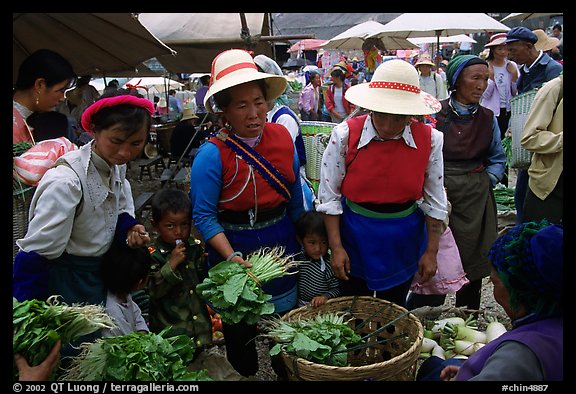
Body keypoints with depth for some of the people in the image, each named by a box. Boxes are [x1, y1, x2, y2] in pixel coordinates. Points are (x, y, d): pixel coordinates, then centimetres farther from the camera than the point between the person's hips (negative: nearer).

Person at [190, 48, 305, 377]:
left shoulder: (282, 137, -6)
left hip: (282, 247, 4)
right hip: (234, 251, -4)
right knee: (240, 334, 14)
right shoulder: (212, 155, -19)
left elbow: (295, 196, 6)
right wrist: (233, 258, -30)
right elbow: (204, 216, -18)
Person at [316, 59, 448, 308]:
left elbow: (434, 200, -1)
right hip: (355, 238, -1)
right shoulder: (345, 135, -15)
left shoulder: (429, 140, -11)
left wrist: (431, 251, 1)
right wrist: (336, 247, -9)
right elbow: (329, 196, -8)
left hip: (404, 241, 1)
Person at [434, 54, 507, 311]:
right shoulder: (435, 114, -3)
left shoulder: (488, 118, 8)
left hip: (477, 197, 4)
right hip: (440, 193, -3)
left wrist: (487, 181, 1)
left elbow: (498, 158, 16)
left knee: (472, 260, 8)